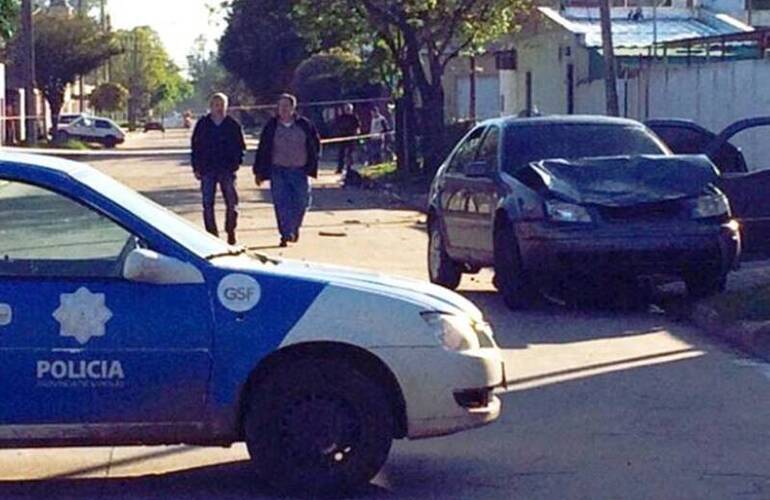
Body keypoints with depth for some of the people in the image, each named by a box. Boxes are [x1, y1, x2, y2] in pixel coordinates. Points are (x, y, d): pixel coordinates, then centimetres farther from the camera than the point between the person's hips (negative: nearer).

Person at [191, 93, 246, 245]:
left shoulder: (233, 125, 4)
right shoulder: (202, 124, 5)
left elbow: (240, 146, 8)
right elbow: (195, 147, 7)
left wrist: (236, 163, -6)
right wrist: (196, 168, 0)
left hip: (227, 170, -1)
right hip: (207, 170, 1)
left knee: (231, 203, -1)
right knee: (208, 203, 1)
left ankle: (231, 232, 14)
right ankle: (212, 234, 7)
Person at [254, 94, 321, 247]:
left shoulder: (305, 125, 3)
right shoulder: (271, 126, 3)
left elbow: (316, 145, 13)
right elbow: (262, 150, 7)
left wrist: (311, 166, 6)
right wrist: (259, 172, 5)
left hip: (300, 171, 1)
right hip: (278, 170, -1)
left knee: (301, 202, 2)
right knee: (281, 203, -9)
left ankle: (294, 228, 27)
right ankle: (286, 234, -7)